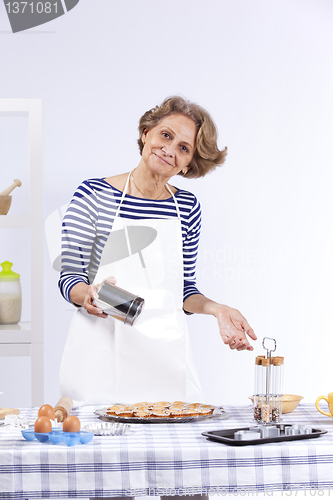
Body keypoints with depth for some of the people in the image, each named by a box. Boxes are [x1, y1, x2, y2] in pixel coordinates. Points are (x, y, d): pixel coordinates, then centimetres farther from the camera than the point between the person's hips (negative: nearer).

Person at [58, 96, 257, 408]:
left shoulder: (188, 207, 7)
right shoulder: (92, 195, -4)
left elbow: (184, 289, 13)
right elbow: (69, 277, -4)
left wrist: (217, 309, -4)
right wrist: (88, 294, -25)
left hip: (165, 354, 3)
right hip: (103, 354, -3)